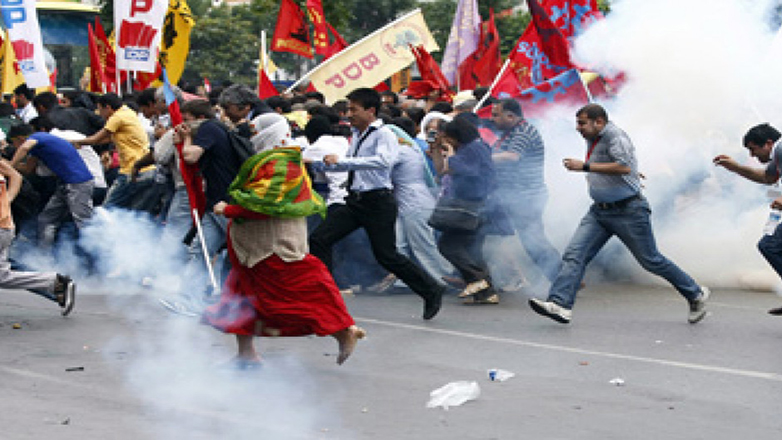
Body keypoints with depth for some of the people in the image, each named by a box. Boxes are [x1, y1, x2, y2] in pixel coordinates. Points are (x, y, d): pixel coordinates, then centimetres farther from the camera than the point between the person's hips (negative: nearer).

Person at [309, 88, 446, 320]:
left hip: (378, 202, -8)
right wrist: (314, 163, 21)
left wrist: (341, 161, -33)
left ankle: (431, 291, 13)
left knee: (386, 255, -4)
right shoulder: (357, 135, 14)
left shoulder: (383, 135, -11)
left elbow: (383, 161, -31)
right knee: (318, 239, -1)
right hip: (355, 201, 8)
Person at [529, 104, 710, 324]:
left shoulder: (615, 136, -16)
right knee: (574, 253, -11)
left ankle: (696, 295, 21)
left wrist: (585, 167, -29)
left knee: (651, 261, 3)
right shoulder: (593, 139, 12)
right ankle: (560, 304, -20)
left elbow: (624, 167, -31)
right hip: (600, 211, 8)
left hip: (628, 211, -8)